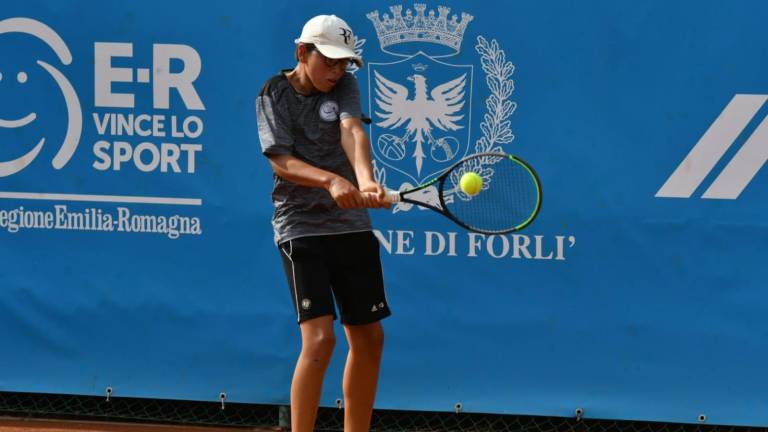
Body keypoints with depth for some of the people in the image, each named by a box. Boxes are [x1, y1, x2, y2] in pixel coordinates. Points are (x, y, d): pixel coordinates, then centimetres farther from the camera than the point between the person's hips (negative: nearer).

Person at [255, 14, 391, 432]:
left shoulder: (344, 87, 3)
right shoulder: (274, 95, -5)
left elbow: (353, 132, -16)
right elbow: (281, 162, -16)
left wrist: (365, 180, -36)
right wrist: (332, 181, -34)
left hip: (352, 225, 5)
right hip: (301, 227, -5)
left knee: (369, 338, 9)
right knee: (319, 338, -18)